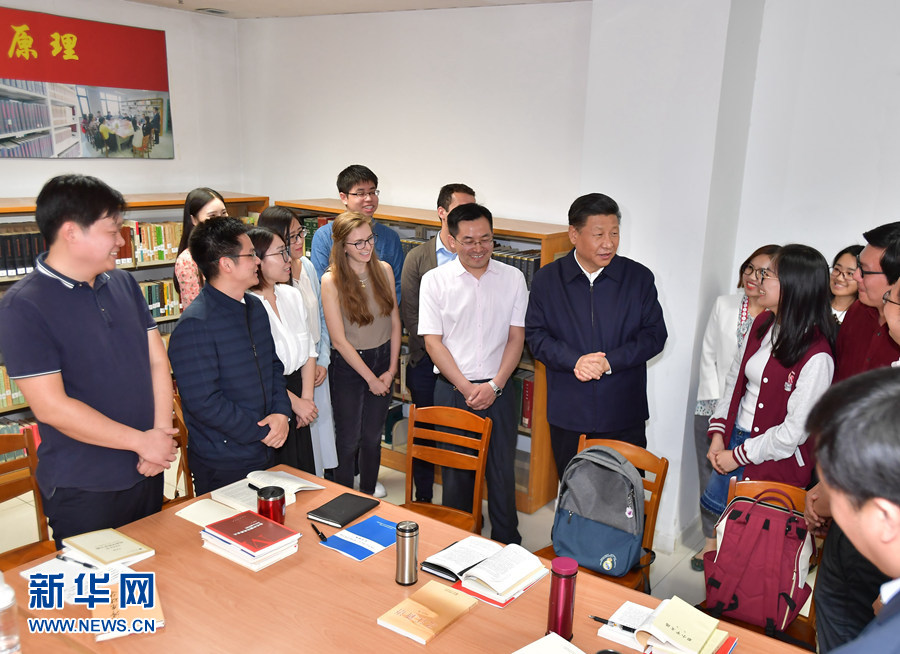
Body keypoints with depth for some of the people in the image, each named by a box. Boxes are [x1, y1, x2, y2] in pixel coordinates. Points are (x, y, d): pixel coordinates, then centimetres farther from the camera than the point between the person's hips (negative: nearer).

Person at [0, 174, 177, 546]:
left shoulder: (124, 284, 5)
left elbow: (157, 359, 5)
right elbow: (51, 407, -20)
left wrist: (162, 432, -9)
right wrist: (142, 441, -16)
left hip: (147, 473, 6)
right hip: (83, 490, -6)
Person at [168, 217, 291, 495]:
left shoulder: (255, 306, 7)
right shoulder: (195, 325, -21)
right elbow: (204, 402, -23)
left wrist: (281, 412, -4)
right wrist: (262, 432, -15)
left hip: (265, 452, 8)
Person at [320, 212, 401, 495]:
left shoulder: (383, 269, -3)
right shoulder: (331, 280, -16)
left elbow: (395, 322, 2)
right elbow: (339, 340, -15)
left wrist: (391, 369, -3)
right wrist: (370, 378, -11)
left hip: (383, 359, 4)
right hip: (348, 365, -4)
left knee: (373, 437, 16)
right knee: (349, 440, 8)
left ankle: (369, 497, 34)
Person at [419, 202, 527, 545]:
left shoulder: (512, 278, 2)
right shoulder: (435, 280, -2)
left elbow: (516, 337, 1)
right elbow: (432, 341, -5)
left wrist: (494, 385, -11)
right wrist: (466, 388, -12)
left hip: (498, 389, 1)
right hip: (452, 389, -1)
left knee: (503, 470, 8)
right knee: (456, 471, 10)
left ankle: (507, 544, 26)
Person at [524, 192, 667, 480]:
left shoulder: (639, 277, 1)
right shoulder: (547, 279, 1)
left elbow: (655, 334, -1)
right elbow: (536, 334, -1)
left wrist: (610, 362, -15)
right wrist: (574, 361, -18)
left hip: (624, 416, 0)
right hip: (568, 416, 1)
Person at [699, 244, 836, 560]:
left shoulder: (816, 356, -23)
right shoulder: (762, 324, 0)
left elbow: (794, 430, -20)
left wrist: (739, 456, -12)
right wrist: (718, 433, 2)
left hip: (776, 462, -7)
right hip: (734, 439, 7)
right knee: (710, 506, 17)